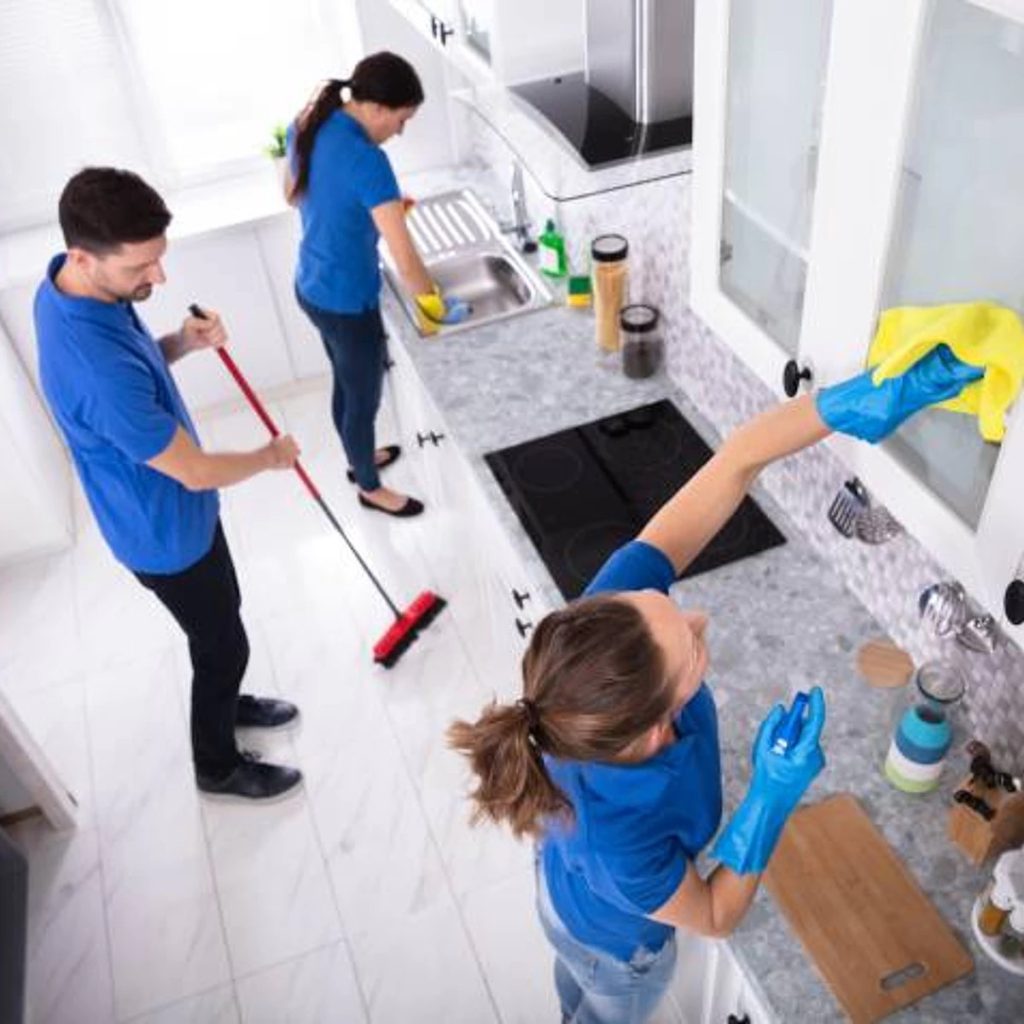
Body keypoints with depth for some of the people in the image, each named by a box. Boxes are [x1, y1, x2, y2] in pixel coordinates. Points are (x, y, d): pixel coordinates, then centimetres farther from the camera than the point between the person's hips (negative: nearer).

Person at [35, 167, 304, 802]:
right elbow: (196, 472, -29)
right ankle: (218, 766, 39)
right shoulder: (96, 370, -40)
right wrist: (271, 456, -11)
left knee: (221, 620, 29)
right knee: (223, 643, 14)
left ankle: (225, 703, 55)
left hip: (175, 509, 9)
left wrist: (181, 343, -10)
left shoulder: (71, 288, -11)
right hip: (167, 532, -9)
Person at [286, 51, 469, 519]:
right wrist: (436, 305, -12)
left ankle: (359, 458, 53)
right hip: (347, 303, -8)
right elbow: (405, 260, -29)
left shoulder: (307, 124, -3)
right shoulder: (366, 160, -30)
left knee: (346, 384, 29)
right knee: (364, 399, 15)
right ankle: (370, 488, 38)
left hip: (311, 287, 9)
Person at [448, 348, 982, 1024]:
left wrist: (846, 403, -52)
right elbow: (716, 917, -25)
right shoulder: (618, 844, -49)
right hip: (617, 936, -5)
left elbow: (736, 461, -39)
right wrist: (776, 792, -37)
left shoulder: (611, 610, -42)